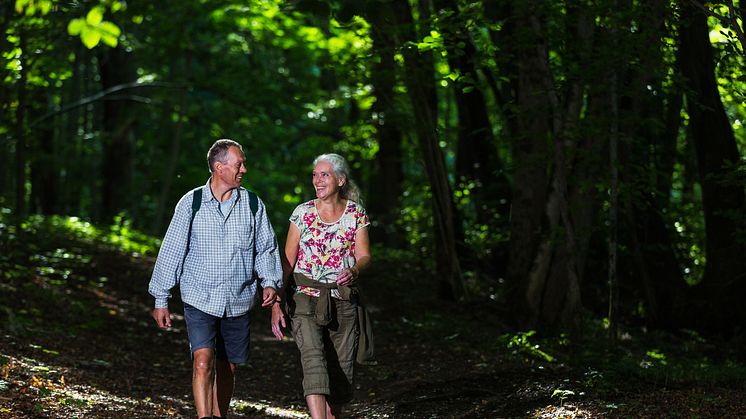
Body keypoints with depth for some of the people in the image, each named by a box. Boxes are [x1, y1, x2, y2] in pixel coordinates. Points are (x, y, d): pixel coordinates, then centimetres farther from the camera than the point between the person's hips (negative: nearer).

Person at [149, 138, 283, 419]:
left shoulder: (253, 204, 3)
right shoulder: (191, 204, -3)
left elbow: (266, 248, 9)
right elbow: (171, 251, 1)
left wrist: (270, 282, -9)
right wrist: (161, 300, 1)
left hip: (238, 301, 3)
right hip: (200, 298, -3)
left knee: (227, 368, 10)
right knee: (203, 361, -18)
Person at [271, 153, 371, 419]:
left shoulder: (356, 214, 4)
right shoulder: (303, 213, 1)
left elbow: (364, 256, -2)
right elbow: (287, 261, 1)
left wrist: (353, 271, -26)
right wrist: (276, 303, -4)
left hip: (343, 300, 2)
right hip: (306, 297, -2)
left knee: (340, 369, 4)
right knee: (313, 360, -20)